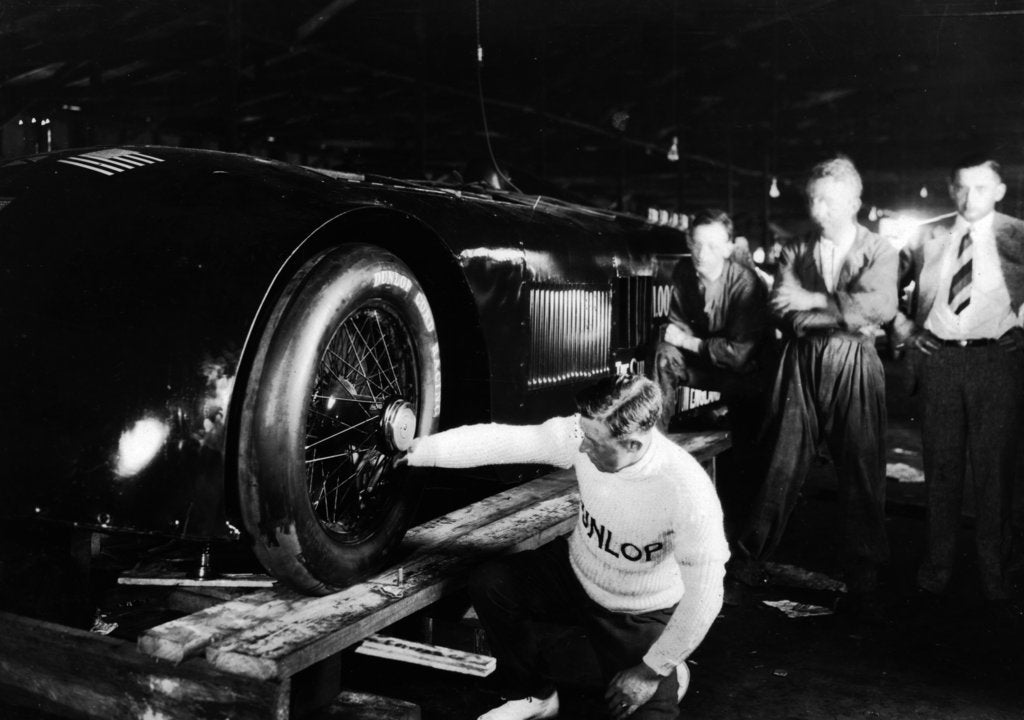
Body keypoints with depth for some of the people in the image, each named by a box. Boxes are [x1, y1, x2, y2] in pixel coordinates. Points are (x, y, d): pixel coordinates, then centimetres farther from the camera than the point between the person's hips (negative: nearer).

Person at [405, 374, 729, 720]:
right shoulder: (588, 432, -22)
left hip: (639, 616, -4)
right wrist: (416, 451, -20)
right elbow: (498, 440, -17)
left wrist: (652, 672, -17)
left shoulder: (688, 492, -35)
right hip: (576, 572, 4)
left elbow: (703, 597, -25)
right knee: (489, 584, -15)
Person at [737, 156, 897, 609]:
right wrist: (846, 314, -14)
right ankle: (750, 553, 17)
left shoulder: (880, 252, 2)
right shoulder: (794, 252, 8)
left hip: (854, 367, -1)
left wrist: (814, 301, -14)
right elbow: (782, 312, -4)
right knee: (783, 464, 4)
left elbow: (882, 305, -16)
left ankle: (863, 577, 15)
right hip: (802, 365, 2)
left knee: (861, 471, 3)